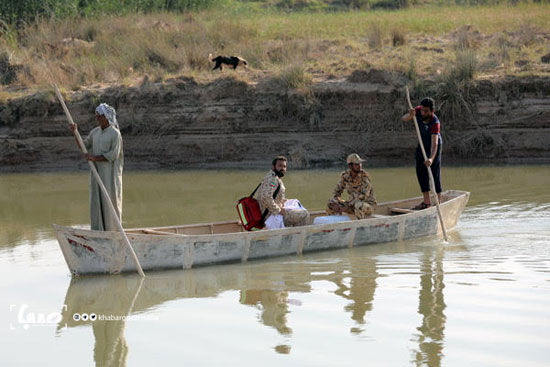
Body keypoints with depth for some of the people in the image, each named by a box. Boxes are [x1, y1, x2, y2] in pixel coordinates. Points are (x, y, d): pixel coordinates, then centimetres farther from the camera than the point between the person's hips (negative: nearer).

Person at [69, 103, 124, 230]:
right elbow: (84, 145, 17)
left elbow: (113, 155, -15)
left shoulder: (115, 134, -9)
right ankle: (98, 231, 7)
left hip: (109, 174, -6)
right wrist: (75, 133, 3)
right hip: (96, 172, 6)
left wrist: (95, 158, -16)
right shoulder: (95, 132, 12)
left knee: (109, 202, -3)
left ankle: (112, 231, 4)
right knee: (96, 201, 4)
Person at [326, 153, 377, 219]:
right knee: (330, 204, -7)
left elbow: (364, 196, -30)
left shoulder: (365, 176, -23)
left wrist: (347, 207, -30)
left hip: (369, 206, -6)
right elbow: (336, 192, 4)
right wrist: (335, 205, -17)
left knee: (359, 206, -41)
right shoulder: (345, 175, -6)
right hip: (354, 204, 6)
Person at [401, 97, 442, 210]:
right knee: (421, 172, 7)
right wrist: (410, 115, -42)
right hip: (422, 144, 7)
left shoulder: (435, 123, -34)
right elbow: (404, 119, -19)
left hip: (433, 146, -7)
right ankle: (427, 202, 15)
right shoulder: (418, 110, -18)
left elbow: (434, 143, -42)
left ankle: (439, 202, -7)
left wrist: (431, 158, -56)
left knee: (435, 173, -11)